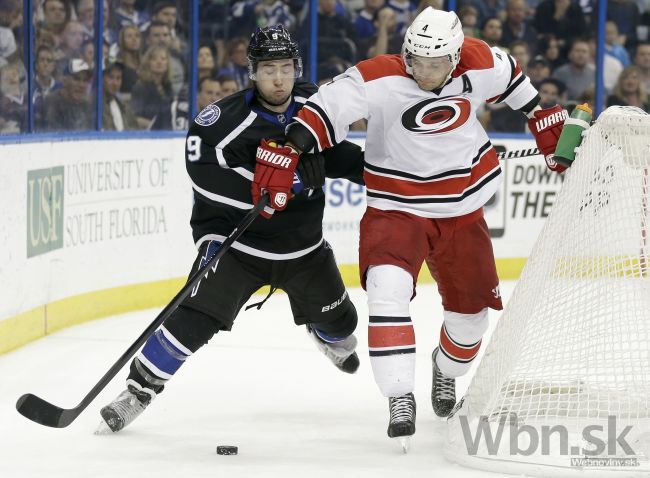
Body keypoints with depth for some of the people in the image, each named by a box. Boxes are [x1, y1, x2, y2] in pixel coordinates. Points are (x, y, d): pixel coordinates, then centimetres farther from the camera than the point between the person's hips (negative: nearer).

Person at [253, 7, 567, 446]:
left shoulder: (478, 65, -10)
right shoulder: (378, 79, -22)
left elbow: (509, 75, 11)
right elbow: (328, 109, -27)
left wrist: (545, 119, 17)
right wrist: (286, 151, -37)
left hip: (462, 209, 4)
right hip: (397, 208, -4)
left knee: (472, 308, 14)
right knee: (388, 289, -28)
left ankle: (447, 369, 47)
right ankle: (400, 398, -25)